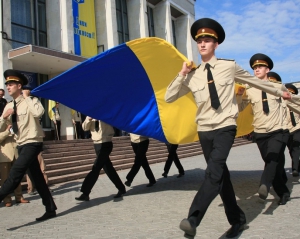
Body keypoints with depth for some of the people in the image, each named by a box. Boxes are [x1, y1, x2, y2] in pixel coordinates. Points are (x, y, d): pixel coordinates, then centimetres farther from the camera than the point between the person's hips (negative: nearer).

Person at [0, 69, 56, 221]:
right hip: (21, 145, 8)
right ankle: (50, 209, 21)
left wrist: (26, 97, -20)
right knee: (37, 178, 12)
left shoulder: (30, 100, -9)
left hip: (32, 144, -8)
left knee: (15, 174, -20)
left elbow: (38, 113, -32)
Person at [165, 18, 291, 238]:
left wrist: (279, 92, 28)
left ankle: (193, 220, -26)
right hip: (205, 131, 3)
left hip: (225, 127, -3)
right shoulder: (192, 75, 2)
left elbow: (254, 80, 15)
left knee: (214, 172, -23)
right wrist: (182, 74, -7)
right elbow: (169, 98, 3)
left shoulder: (229, 66, -1)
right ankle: (237, 219, 26)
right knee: (221, 175, 11)